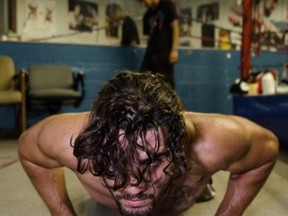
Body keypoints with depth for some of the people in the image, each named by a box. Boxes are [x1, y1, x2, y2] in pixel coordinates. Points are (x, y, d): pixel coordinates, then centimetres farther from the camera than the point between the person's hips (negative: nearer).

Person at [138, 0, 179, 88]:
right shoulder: (147, 15, 17)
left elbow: (175, 27, -5)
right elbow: (148, 35, 17)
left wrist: (174, 50, -14)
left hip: (165, 51, -7)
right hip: (151, 52, 7)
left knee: (166, 81, -7)